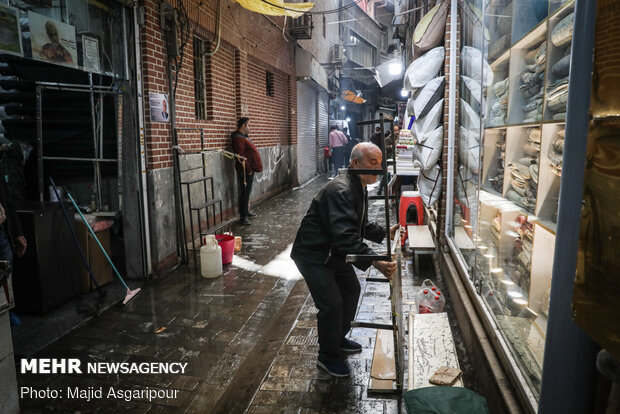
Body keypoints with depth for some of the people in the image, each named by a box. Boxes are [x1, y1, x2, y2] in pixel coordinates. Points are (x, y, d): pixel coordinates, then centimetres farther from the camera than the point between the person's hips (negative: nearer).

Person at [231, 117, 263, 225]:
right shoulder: (238, 138, -16)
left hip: (249, 169, 10)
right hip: (245, 170, -10)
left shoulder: (244, 137, 18)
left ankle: (246, 212, 27)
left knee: (247, 192, 17)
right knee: (244, 193, -7)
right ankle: (243, 216, -3)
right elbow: (240, 156, -22)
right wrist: (248, 169, -20)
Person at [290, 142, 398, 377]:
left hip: (333, 252, 11)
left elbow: (361, 225, 17)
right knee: (332, 304, -9)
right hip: (312, 255, -11)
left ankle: (339, 339, 40)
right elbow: (346, 236, -39)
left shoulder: (360, 188, 4)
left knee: (351, 290, 20)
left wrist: (386, 233, 6)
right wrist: (375, 262, -45)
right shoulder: (341, 191, -30)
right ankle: (327, 356, 15)